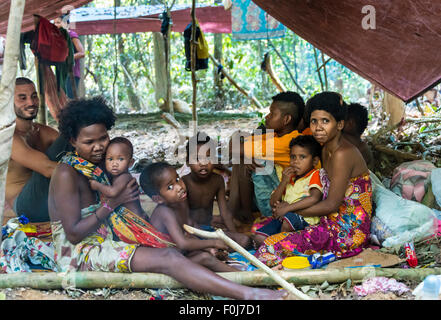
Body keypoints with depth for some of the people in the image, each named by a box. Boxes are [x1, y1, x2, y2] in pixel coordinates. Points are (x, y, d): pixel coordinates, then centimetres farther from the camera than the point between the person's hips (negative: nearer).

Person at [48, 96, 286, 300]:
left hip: (104, 242, 9)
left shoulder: (100, 164, 12)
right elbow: (74, 233, -18)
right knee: (166, 258, -27)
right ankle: (248, 294, -36)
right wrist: (114, 202, -15)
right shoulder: (67, 173, -12)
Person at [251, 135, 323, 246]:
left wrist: (287, 208, -20)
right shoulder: (289, 177, 22)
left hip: (305, 219, -5)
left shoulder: (315, 175, 2)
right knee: (259, 237, -16)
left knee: (289, 217, -38)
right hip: (283, 218, 5)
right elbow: (273, 203, 15)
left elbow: (314, 198, -20)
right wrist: (283, 182, 1)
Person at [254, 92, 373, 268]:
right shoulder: (326, 149, 8)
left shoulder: (343, 154, -21)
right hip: (333, 222, 10)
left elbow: (331, 205, -21)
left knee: (272, 247, -19)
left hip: (347, 233, -10)